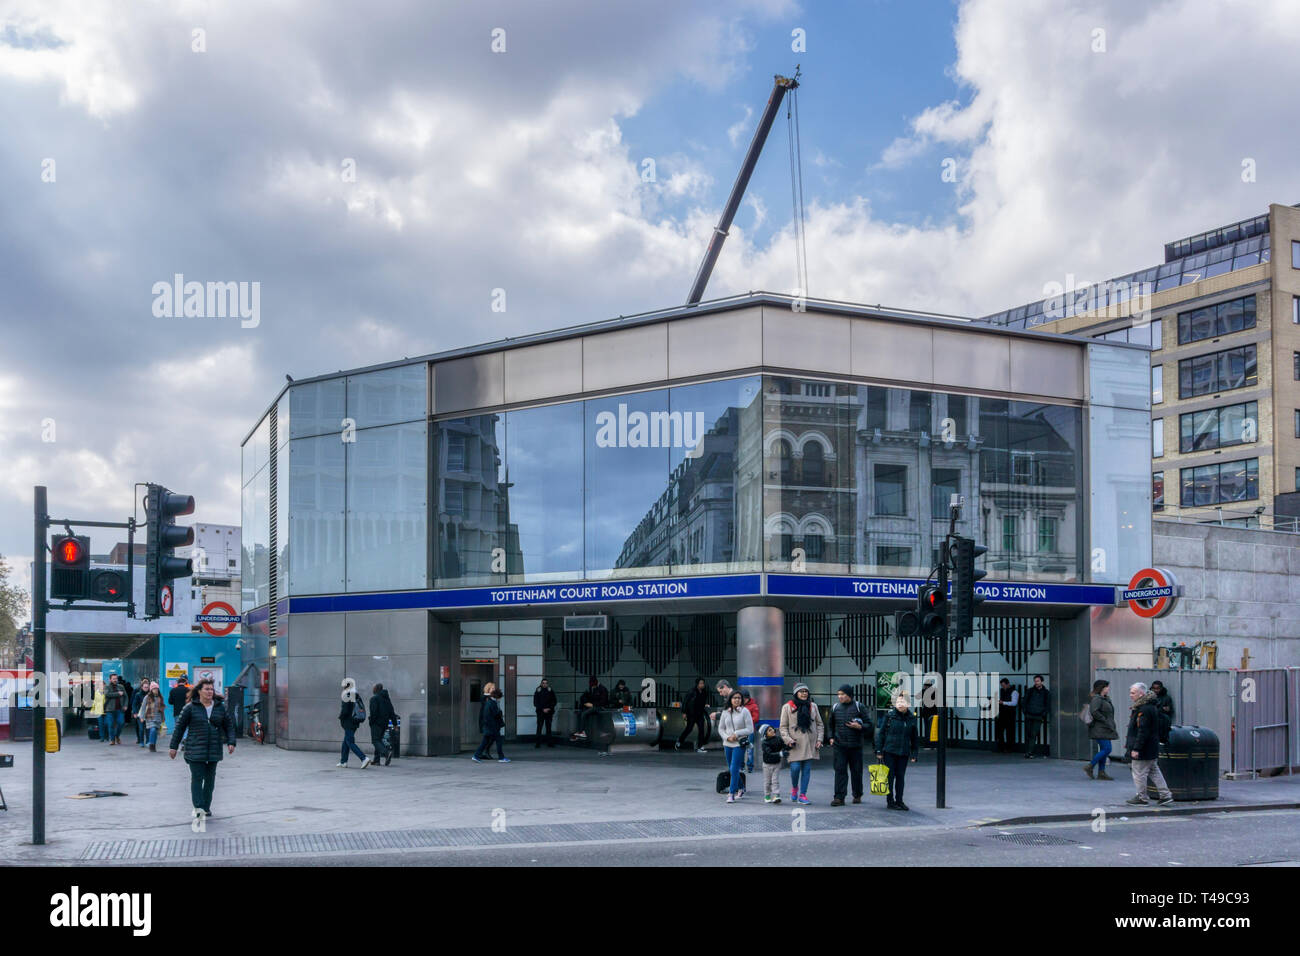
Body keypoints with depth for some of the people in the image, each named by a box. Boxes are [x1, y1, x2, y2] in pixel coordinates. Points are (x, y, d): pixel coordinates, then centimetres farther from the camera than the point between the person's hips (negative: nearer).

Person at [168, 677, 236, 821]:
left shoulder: (220, 707, 9)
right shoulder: (190, 708, 0)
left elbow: (229, 725, 14)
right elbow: (179, 727, 3)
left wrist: (231, 742, 1)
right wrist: (173, 747, 2)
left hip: (214, 750, 3)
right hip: (195, 750, -3)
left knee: (210, 779, 8)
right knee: (197, 778, -9)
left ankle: (206, 807, 18)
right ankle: (198, 807, -12)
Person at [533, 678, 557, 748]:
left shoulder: (551, 692, 8)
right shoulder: (538, 691, 4)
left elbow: (554, 702, 8)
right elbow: (535, 703, 1)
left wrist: (549, 708, -7)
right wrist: (543, 709, -9)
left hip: (549, 712, 2)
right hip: (540, 712, -1)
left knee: (548, 727, 4)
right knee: (539, 727, -7)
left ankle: (549, 743, 8)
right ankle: (538, 743, -6)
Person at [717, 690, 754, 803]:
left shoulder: (745, 711, -6)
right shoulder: (725, 712, 5)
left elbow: (750, 729, -7)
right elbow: (721, 729, 10)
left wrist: (736, 734, -14)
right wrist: (727, 737, -7)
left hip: (739, 744, -5)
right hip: (727, 744, 5)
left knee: (734, 769, -12)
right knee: (731, 769, 14)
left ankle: (732, 794, -6)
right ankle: (740, 789, 32)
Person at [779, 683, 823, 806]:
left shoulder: (813, 706, 11)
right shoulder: (787, 707, 1)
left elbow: (819, 724, 15)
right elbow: (783, 726, 2)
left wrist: (819, 739, 4)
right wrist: (788, 740, -10)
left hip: (810, 743, 3)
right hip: (795, 743, -3)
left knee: (807, 769, 1)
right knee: (795, 767, -11)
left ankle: (802, 794, 6)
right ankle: (794, 787, 18)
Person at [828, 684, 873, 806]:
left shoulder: (858, 707, -2)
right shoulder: (835, 707, 7)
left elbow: (869, 724, 1)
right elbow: (831, 725, 22)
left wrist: (859, 727, -16)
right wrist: (831, 737, 11)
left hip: (855, 745, -1)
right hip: (839, 745, 1)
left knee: (856, 771, 7)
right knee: (840, 770, -5)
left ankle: (857, 795, 22)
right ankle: (839, 797, -6)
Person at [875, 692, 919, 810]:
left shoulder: (912, 719, 6)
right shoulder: (889, 716, -3)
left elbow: (914, 738, 12)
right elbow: (881, 733, 0)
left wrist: (914, 754, 8)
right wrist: (879, 750, -4)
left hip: (904, 752, 3)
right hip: (889, 751, -3)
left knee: (901, 776, 7)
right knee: (890, 776, 0)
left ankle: (899, 801, 17)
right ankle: (890, 802, 7)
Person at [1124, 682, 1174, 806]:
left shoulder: (1144, 709, -22)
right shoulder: (1151, 707, 13)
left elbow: (1143, 731, -25)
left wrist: (1136, 748, -23)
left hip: (1143, 749, -10)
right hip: (1152, 749, 10)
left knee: (1139, 773, 0)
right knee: (1154, 771, 15)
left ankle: (1141, 798, 10)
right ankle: (1166, 795, 17)